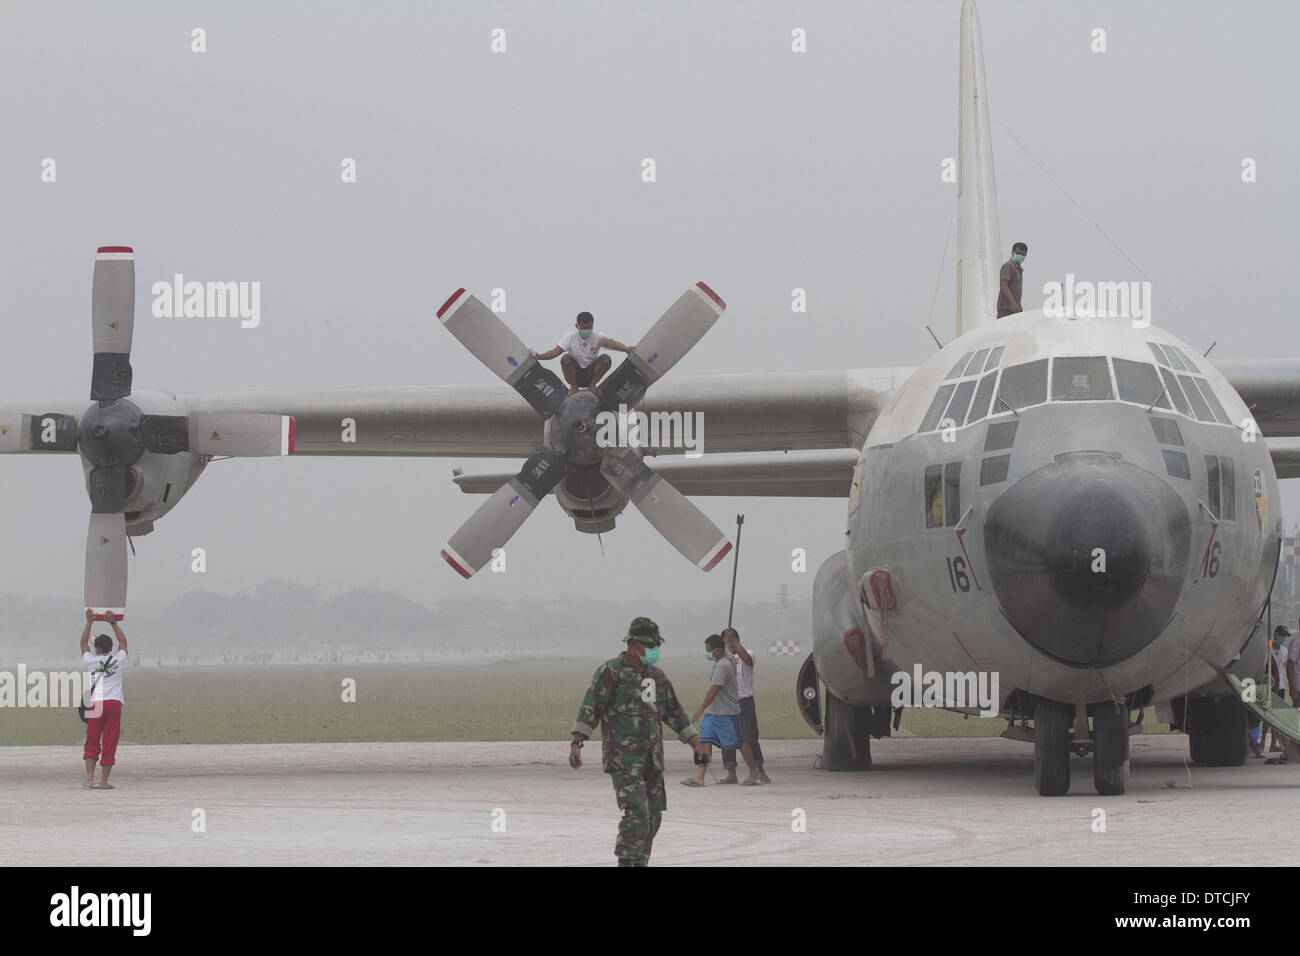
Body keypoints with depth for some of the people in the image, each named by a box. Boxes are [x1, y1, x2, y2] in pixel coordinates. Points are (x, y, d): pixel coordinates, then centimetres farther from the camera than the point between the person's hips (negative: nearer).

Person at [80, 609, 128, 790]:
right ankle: (104, 781, 2)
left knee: (92, 744, 6)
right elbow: (123, 640, 22)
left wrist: (89, 622, 24)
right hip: (114, 703, 0)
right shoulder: (118, 660, 4)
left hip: (96, 704, 0)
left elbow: (83, 643, 20)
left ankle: (90, 779, -3)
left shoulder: (91, 661, 2)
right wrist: (113, 623, 26)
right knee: (109, 744, 2)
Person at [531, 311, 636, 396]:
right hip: (575, 374, 0)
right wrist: (538, 356, -36)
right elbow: (556, 351, -18)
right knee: (566, 358, -30)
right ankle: (573, 387, -8)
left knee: (606, 359, -24)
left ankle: (592, 385, -5)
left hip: (591, 373, 1)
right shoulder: (571, 337, -8)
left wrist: (625, 348, -49)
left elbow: (610, 342, -27)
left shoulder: (597, 337, -7)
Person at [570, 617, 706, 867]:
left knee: (652, 818, 6)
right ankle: (627, 862, -12)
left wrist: (696, 744, 16)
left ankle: (639, 864, 16)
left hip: (651, 759, 7)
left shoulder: (656, 676, 16)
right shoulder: (610, 672, -6)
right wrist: (576, 744, -22)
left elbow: (674, 713, 22)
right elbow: (590, 708, -13)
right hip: (623, 759, -7)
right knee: (637, 814, -17)